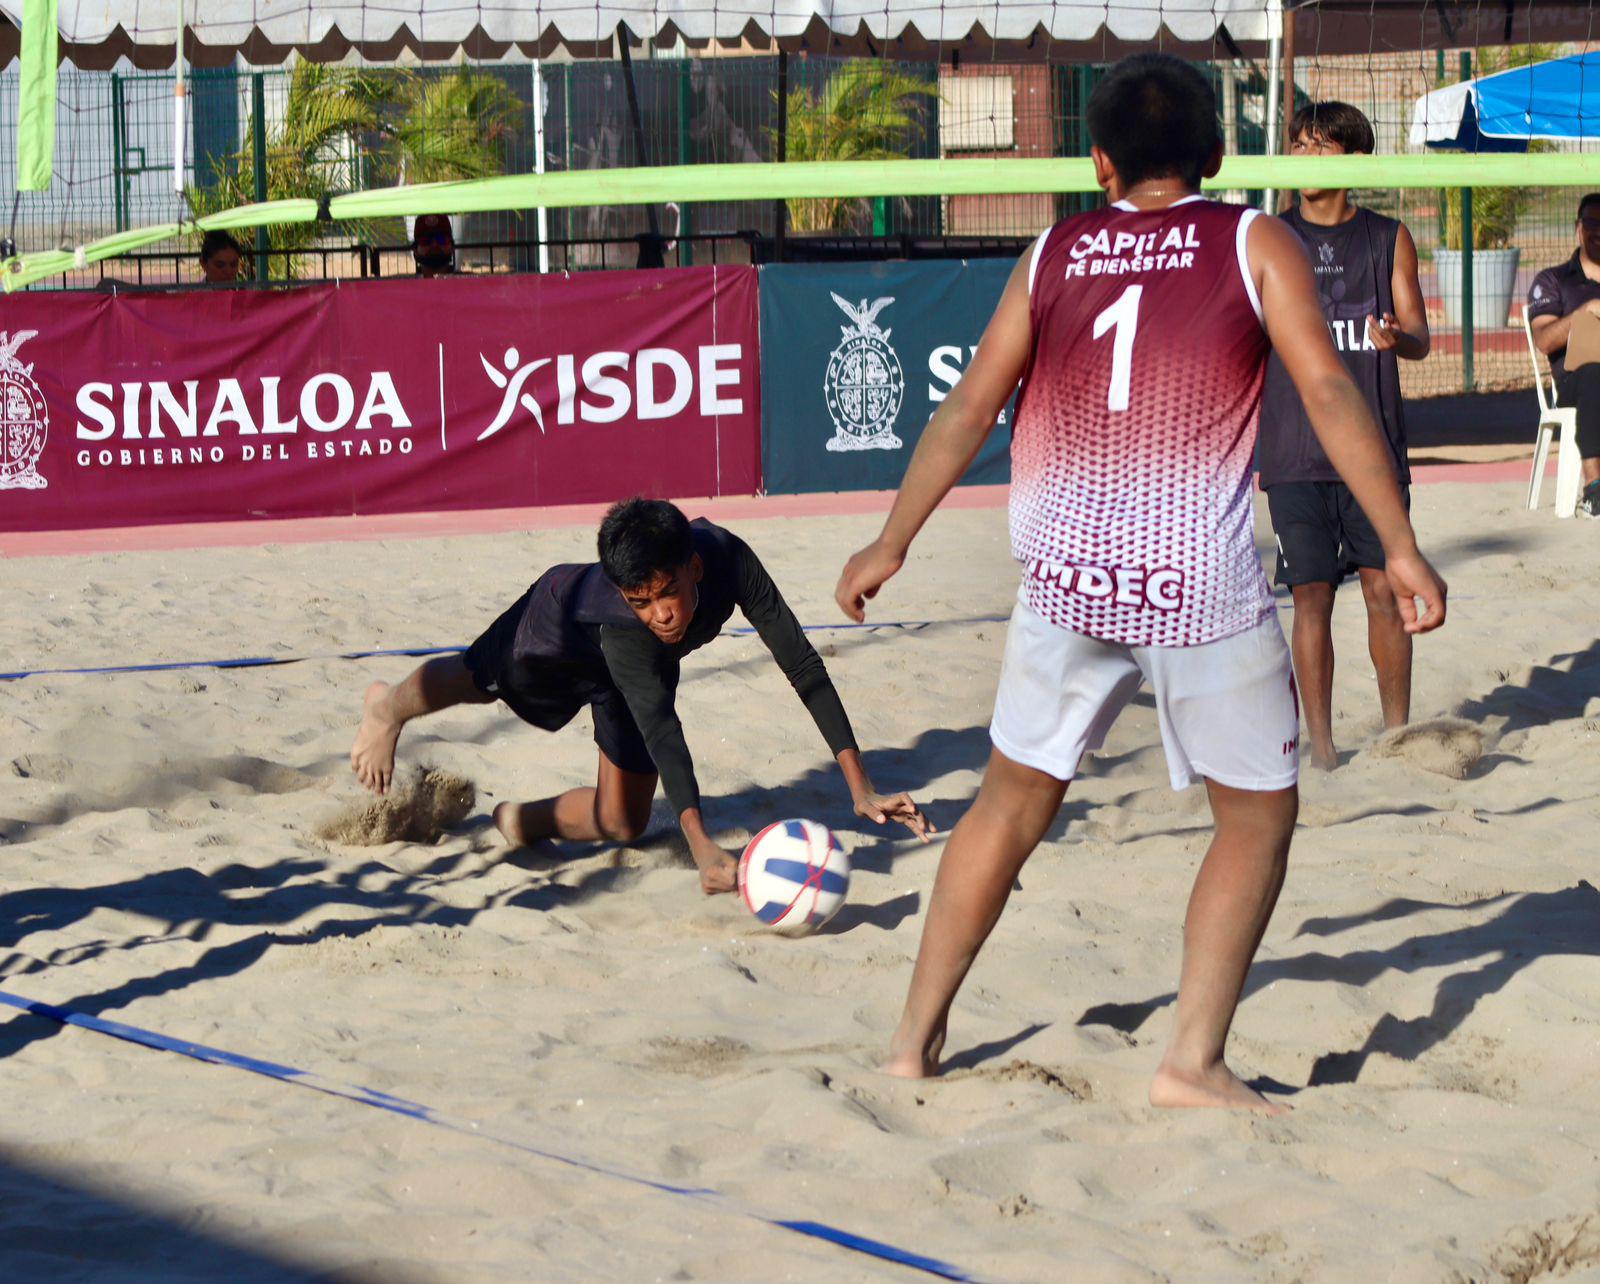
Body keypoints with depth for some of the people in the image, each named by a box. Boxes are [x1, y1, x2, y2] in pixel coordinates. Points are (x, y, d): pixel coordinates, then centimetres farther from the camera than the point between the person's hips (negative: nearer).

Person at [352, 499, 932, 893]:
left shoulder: (727, 558, -43)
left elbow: (802, 665, -41)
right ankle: (391, 706, 59)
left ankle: (517, 821, 30)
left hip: (646, 661, 3)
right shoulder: (624, 629, -51)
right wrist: (701, 845, -71)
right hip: (562, 618, -3)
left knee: (621, 824, 3)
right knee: (476, 681, 28)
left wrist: (860, 788, -45)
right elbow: (660, 730, -60)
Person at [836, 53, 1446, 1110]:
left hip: (1064, 576, 4)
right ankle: (1194, 1060, 0)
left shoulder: (1053, 257, 10)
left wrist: (892, 544, 20)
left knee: (1013, 802, 19)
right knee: (1258, 814, 11)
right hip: (1200, 581, -3)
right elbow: (1328, 391, -8)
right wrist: (1402, 546, -7)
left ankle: (916, 1038, 23)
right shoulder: (1253, 244, 2)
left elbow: (968, 410, 11)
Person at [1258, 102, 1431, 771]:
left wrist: (1397, 336, -19)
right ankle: (1320, 748, 4)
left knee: (1385, 589, -1)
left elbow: (1419, 337, 3)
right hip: (1295, 454, 0)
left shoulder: (1389, 238, 6)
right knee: (1312, 596, -2)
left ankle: (1397, 734, 11)